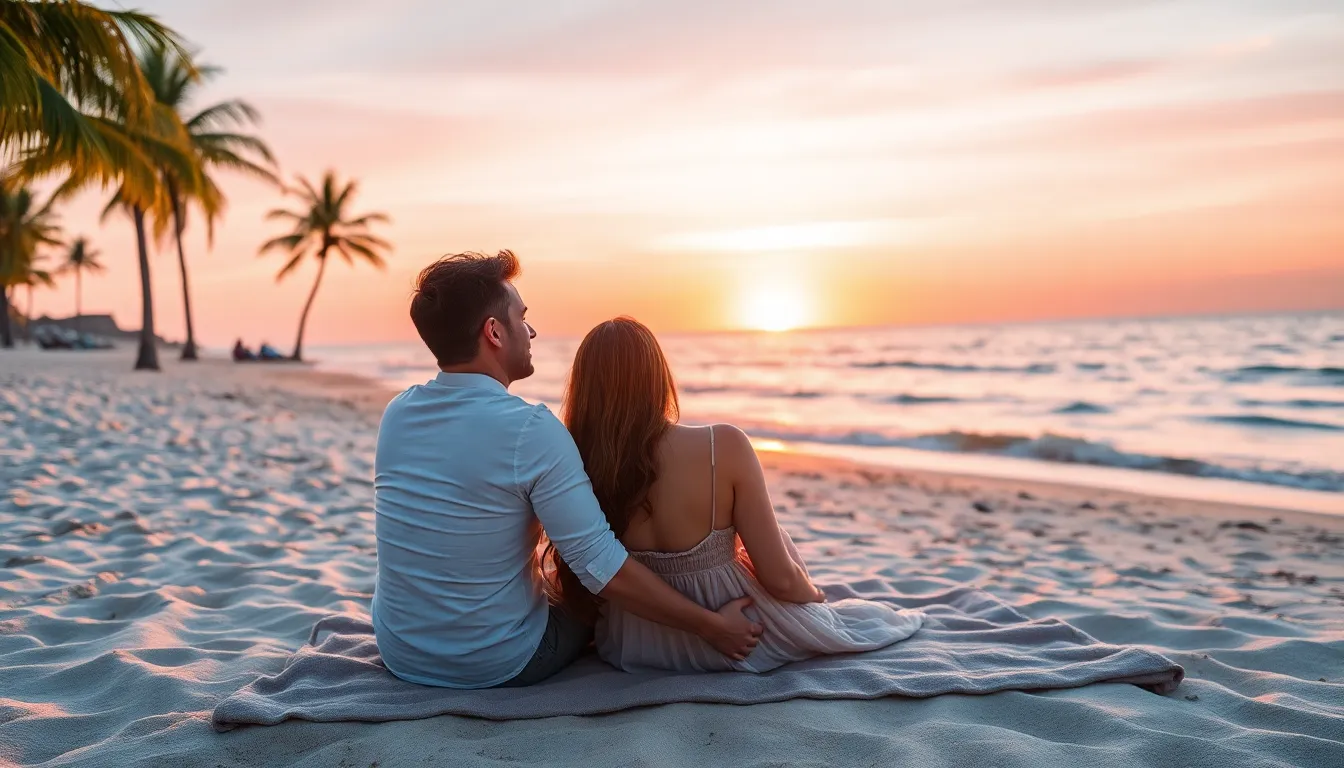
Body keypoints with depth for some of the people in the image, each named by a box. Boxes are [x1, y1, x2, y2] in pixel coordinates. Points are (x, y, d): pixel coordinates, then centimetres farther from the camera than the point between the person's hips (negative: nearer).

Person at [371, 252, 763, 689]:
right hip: (498, 666, -5)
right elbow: (602, 567, -25)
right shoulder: (532, 431, -24)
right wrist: (711, 625, -15)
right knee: (602, 599, 23)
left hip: (398, 655, 5)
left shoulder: (396, 414, -4)